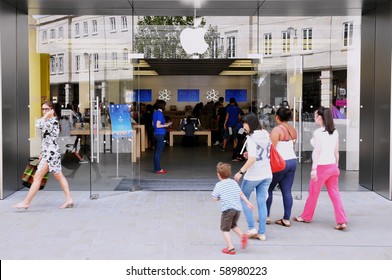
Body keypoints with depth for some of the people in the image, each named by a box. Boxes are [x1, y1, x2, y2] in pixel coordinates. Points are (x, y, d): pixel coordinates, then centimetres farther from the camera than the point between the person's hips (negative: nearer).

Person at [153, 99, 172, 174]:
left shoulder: (155, 113, 10)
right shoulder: (160, 113, -16)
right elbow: (158, 125, -21)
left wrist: (164, 124, 19)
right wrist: (166, 125, -15)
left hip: (156, 134, 9)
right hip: (160, 134, -9)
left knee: (156, 152, 13)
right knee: (158, 152, -4)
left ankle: (156, 168, 20)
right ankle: (158, 169, 2)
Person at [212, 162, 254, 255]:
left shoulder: (219, 185, -4)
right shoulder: (234, 182, 11)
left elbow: (215, 198, -3)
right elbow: (241, 194, 12)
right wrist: (248, 203, 17)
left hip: (227, 209, -6)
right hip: (238, 209, 6)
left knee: (225, 229, 5)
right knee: (233, 225, 27)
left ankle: (230, 248, -1)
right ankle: (242, 236, 5)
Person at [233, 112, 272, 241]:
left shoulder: (251, 138, -16)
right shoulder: (265, 135, 6)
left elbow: (252, 159, -25)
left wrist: (241, 172, -21)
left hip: (253, 175, -7)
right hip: (267, 174, 7)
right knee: (262, 202, 10)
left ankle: (252, 228, 10)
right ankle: (262, 233, 13)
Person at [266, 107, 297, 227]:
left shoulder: (277, 130, -13)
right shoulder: (293, 130, 9)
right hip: (293, 161, 7)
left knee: (268, 189, 8)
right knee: (287, 191, 7)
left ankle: (266, 216, 11)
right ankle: (286, 219, 7)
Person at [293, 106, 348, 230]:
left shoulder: (318, 132, -13)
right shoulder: (334, 132, 7)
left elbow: (317, 152, -16)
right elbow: (336, 151, 10)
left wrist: (314, 169, -14)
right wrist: (336, 165, 18)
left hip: (321, 166, -6)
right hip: (332, 165, 6)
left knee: (313, 193, 10)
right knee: (335, 194, 7)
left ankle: (306, 217, 26)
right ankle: (342, 221, 1)